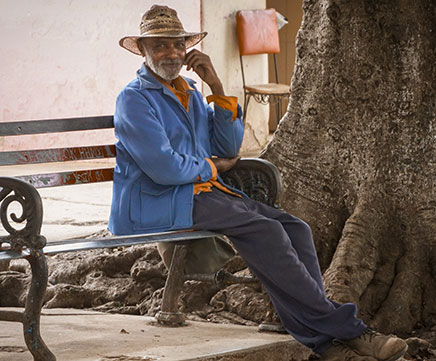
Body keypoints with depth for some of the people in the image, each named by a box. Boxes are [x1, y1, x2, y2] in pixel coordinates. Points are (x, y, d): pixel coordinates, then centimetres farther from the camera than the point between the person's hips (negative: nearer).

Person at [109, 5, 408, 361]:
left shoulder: (190, 93, 20)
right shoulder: (134, 99, -7)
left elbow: (230, 149, 10)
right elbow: (164, 168, -18)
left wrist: (217, 87, 1)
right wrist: (211, 168, -1)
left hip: (204, 190, 8)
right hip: (156, 204, -8)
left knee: (294, 228, -13)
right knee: (262, 230, -26)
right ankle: (344, 328, -23)